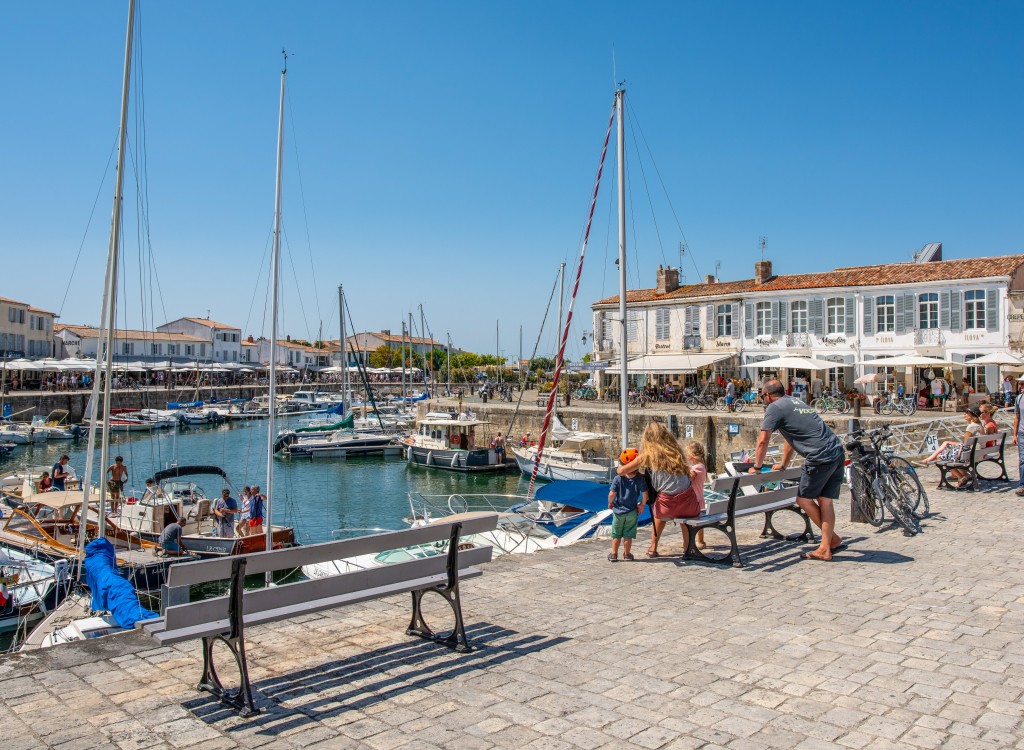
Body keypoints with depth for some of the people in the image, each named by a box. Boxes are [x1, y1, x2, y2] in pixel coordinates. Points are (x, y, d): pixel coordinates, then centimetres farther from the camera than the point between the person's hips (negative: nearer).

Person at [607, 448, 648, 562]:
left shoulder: (618, 479, -15)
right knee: (628, 535, 13)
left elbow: (612, 494, -17)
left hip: (618, 511, -1)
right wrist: (642, 505, 6)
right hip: (632, 512, 1)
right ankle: (627, 554, 22)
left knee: (616, 535, 13)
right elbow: (645, 494, -11)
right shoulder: (640, 479, -12)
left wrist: (610, 503, 3)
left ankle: (614, 554, 17)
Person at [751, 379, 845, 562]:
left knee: (804, 499, 5)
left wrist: (757, 467, 11)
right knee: (825, 501, 8)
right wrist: (783, 465, 40)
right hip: (838, 454, 8)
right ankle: (825, 548, 10)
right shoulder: (796, 403, 25)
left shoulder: (775, 408, -2)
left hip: (820, 458, -8)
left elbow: (763, 441, -2)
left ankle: (833, 539, 16)